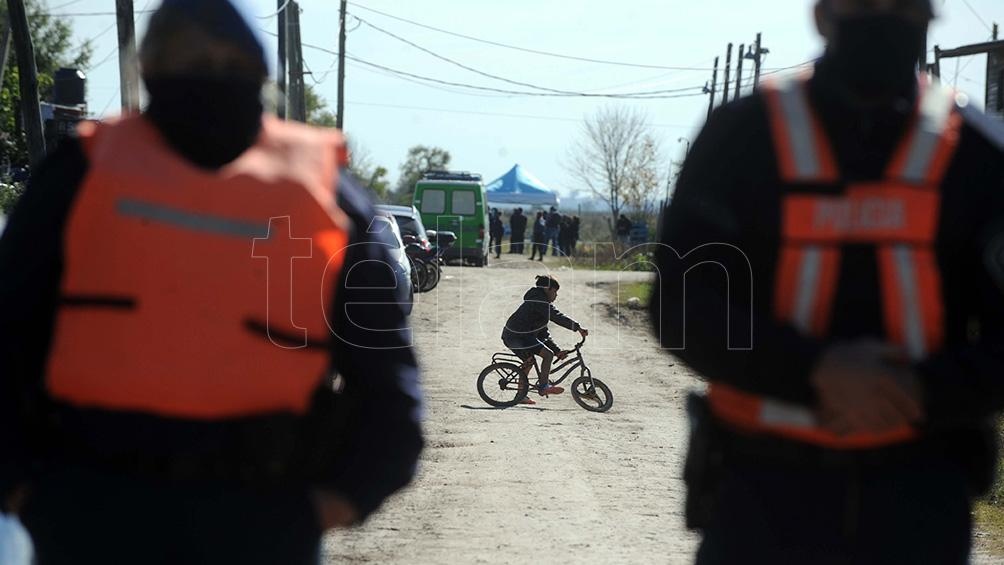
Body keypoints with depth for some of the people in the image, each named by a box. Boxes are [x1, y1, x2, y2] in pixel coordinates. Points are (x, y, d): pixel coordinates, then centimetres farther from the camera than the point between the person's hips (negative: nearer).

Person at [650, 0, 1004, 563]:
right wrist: (815, 370, -19)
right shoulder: (744, 135, 0)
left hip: (920, 495, 1)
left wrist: (922, 392, -18)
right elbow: (684, 304, -5)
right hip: (762, 483, -1)